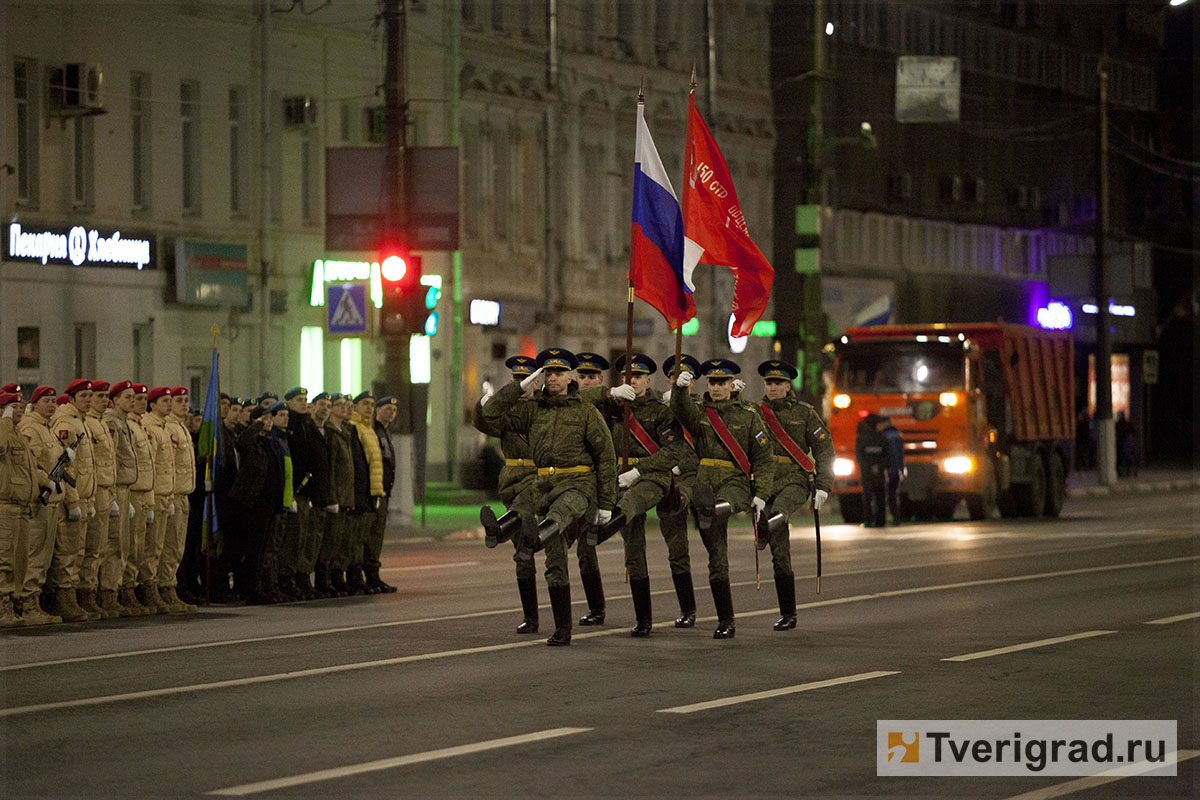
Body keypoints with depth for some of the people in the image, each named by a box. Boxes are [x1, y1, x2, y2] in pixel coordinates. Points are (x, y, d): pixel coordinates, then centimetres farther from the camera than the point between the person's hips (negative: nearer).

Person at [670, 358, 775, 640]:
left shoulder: (747, 415, 9)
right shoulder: (699, 412, 12)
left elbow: (763, 457, 8)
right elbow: (681, 410, -14)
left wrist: (761, 494, -4)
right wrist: (680, 387, -36)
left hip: (737, 483, -2)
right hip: (706, 483, 2)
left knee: (723, 503, -41)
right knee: (717, 558, 2)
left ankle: (712, 511, -77)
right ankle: (725, 622, 8)